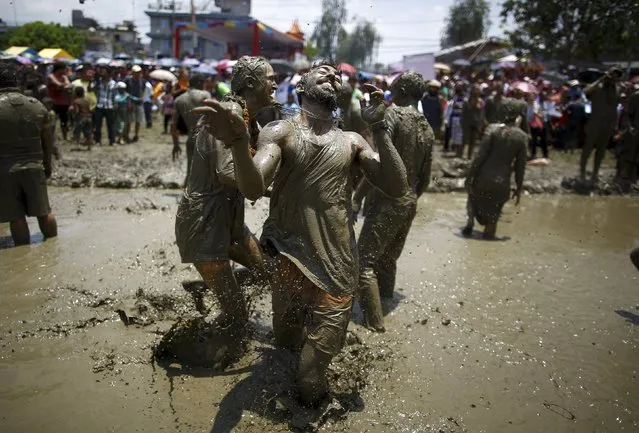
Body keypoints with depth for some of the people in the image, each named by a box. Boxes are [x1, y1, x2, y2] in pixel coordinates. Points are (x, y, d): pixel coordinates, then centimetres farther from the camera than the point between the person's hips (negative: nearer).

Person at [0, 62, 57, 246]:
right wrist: (47, 165, 18)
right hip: (34, 167, 3)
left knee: (16, 217, 6)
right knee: (43, 212, 13)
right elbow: (47, 141, 6)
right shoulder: (37, 105, 0)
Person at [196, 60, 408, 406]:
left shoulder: (351, 141, 7)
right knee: (286, 340, 17)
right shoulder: (280, 131, -2)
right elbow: (253, 189, -17)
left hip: (339, 262, 2)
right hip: (291, 256, -1)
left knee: (325, 344, 9)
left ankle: (310, 384, 43)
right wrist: (238, 142, -36)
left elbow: (396, 188, -3)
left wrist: (379, 127, -10)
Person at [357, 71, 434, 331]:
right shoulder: (427, 128, 13)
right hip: (409, 203, 8)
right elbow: (425, 178, 16)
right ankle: (385, 307, 31)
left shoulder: (394, 113, -9)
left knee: (365, 262, -4)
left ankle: (374, 323, -3)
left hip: (386, 201, -8)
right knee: (388, 261, 19)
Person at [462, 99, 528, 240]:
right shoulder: (522, 136, -1)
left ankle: (470, 221, 10)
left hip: (484, 177, -1)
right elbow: (520, 165, 2)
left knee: (473, 196, 28)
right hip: (502, 182, 1)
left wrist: (470, 176, -4)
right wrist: (519, 188, 11)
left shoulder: (493, 129, -8)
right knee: (492, 217, 15)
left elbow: (481, 155, -11)